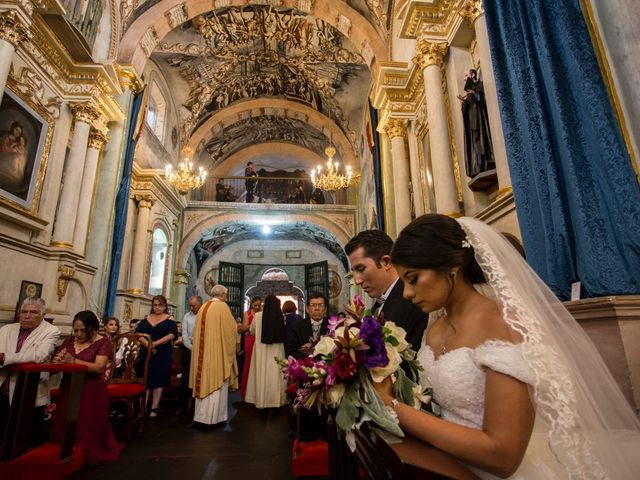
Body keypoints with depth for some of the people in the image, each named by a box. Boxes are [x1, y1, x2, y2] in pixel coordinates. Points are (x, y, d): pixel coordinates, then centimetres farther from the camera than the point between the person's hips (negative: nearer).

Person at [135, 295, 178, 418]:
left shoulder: (169, 319, 1)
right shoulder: (146, 318, 11)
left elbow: (172, 335, -12)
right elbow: (138, 332, 0)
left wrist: (155, 343, -21)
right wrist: (147, 344, -17)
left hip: (162, 354, -3)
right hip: (146, 352, 3)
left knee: (159, 380, 2)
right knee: (145, 379, 3)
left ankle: (154, 408, 10)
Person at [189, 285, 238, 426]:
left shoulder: (203, 307, 9)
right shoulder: (222, 306, -11)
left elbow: (201, 330, 15)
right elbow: (231, 327, -11)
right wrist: (236, 329, 10)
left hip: (203, 349, 7)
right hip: (217, 349, -7)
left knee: (204, 380, 14)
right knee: (216, 382, 2)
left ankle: (201, 414, 23)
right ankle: (212, 417, 7)